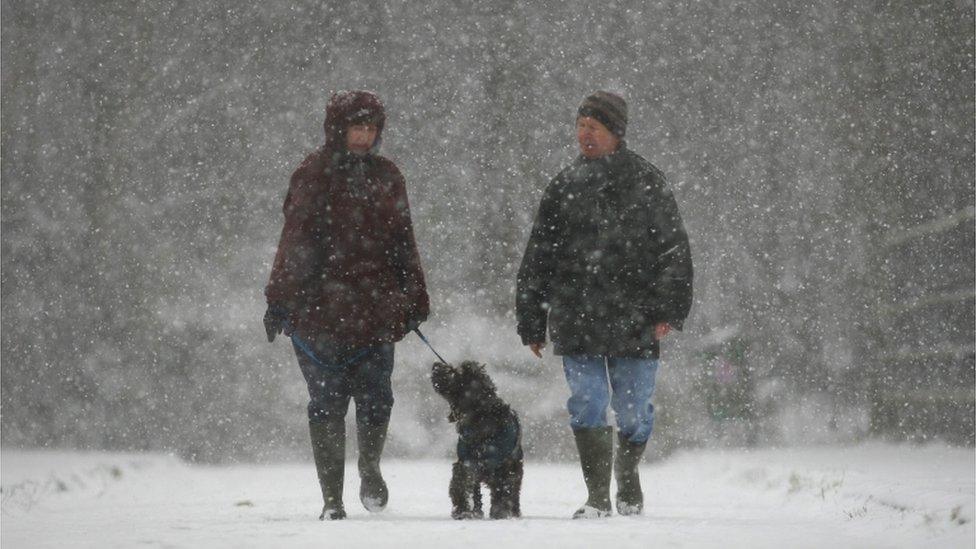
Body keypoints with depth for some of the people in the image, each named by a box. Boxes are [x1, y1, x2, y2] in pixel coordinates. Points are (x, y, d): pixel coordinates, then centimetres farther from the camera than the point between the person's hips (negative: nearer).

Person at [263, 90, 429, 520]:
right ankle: (332, 498, 6)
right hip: (320, 307, -3)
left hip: (376, 309, 3)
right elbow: (295, 241, -3)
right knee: (328, 403, -1)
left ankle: (369, 469, 27)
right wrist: (279, 299, -7)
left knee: (375, 399, -1)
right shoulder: (314, 175, -1)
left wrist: (414, 299, 16)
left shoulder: (385, 177, 12)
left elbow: (402, 242, 18)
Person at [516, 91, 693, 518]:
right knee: (587, 406, -7)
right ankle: (597, 496, 1)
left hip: (634, 321, -2)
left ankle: (628, 483, 27)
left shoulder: (646, 182, 3)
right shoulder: (565, 186, 11)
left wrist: (668, 310, -7)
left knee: (633, 410, 3)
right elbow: (538, 259, 16)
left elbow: (673, 250, 3)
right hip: (575, 319, 2)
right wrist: (531, 322, 13)